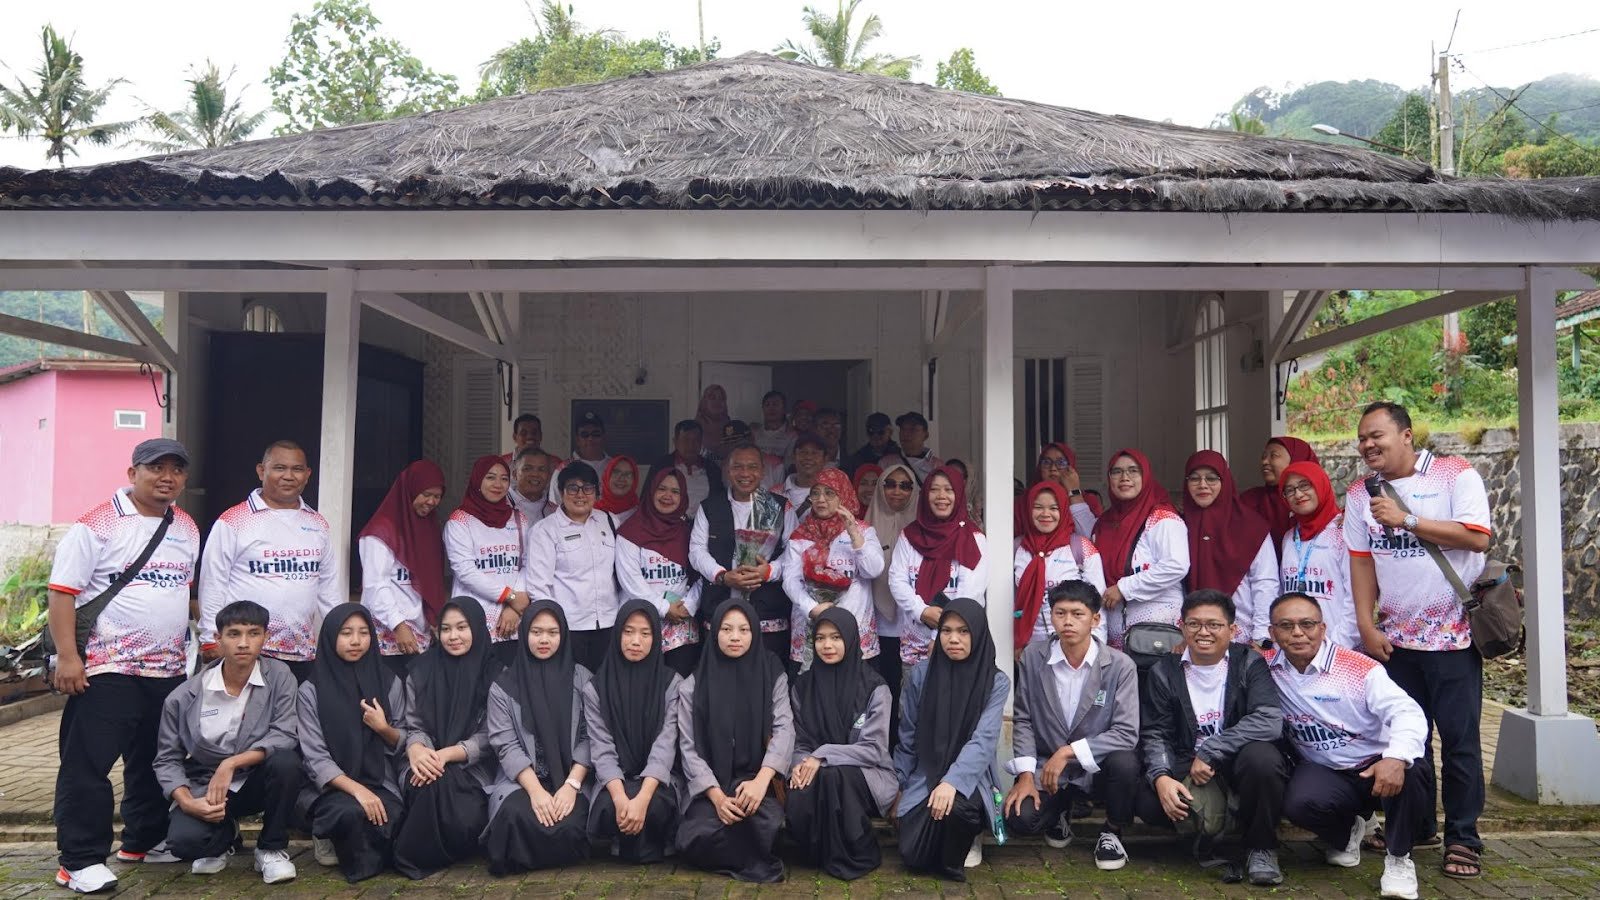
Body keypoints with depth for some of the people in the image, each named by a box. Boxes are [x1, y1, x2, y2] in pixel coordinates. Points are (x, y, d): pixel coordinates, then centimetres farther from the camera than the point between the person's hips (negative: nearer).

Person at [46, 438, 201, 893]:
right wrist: (67, 655, -18)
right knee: (88, 764, -1)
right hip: (107, 668, -6)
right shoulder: (96, 526, -9)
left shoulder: (186, 528, 11)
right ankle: (81, 860, 7)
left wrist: (200, 641, 17)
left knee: (155, 762, 16)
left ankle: (144, 840, 29)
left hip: (170, 669, 7)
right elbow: (63, 591, -12)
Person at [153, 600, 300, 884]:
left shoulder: (279, 677, -12)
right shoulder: (185, 696, -9)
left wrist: (232, 763, -29)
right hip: (205, 786, 1)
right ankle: (224, 835, 14)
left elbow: (285, 737, -20)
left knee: (285, 761, -34)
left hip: (257, 782, 0)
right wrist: (187, 802, -18)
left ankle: (271, 848, -7)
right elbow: (167, 759, -2)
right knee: (183, 841, -28)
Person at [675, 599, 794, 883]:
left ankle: (746, 859, 0)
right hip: (709, 785, 1)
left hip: (755, 779, 0)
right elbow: (689, 748, -2)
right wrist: (717, 796, -18)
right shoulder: (693, 685, 2)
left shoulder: (772, 675, 3)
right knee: (695, 840, -28)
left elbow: (784, 729, -8)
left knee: (768, 823, -33)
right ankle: (758, 863, -3)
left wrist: (761, 780, -26)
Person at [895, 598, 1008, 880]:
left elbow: (984, 739, -19)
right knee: (913, 854, -15)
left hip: (968, 778, -2)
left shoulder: (996, 681, -7)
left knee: (956, 806, -37)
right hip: (923, 777, 3)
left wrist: (952, 781, -33)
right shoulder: (921, 674, -3)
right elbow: (907, 737, 5)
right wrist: (899, 788, 6)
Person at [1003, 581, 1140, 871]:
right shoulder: (1032, 658, -6)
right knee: (1018, 819, -23)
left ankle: (1112, 831, -2)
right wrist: (1026, 775, -11)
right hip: (1047, 767, 2)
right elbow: (1023, 720, 0)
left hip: (1097, 768, -1)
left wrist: (1069, 752, -24)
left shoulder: (1120, 666, -13)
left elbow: (1126, 733, -18)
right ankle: (1060, 810, 16)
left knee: (1125, 762, -34)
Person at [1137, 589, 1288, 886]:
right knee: (1148, 803, -27)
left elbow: (1270, 720, -20)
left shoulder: (1250, 663, -5)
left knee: (1261, 758, -36)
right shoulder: (1164, 672, 2)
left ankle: (1260, 847, -9)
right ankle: (1207, 824, 9)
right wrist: (1161, 777, -21)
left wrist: (1209, 752, -22)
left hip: (1240, 761, -1)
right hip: (1187, 767, 2)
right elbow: (1155, 734, 0)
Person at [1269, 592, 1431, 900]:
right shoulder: (1266, 667, -5)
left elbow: (1408, 712, -26)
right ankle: (1345, 833, 10)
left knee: (1409, 769, -36)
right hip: (1323, 772, 2)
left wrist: (1396, 758, -45)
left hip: (1376, 768, -2)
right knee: (1299, 804, -31)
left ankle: (1398, 858, -9)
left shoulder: (1360, 668, -16)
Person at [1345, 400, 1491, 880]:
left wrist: (1404, 520, -19)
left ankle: (1462, 838, 11)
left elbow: (1477, 537, -18)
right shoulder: (1361, 494, 6)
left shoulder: (1457, 475, -6)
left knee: (1460, 739, -1)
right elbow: (1361, 561, 6)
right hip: (1394, 637, 4)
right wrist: (1366, 626, 0)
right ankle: (1415, 825, 24)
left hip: (1452, 634, -4)